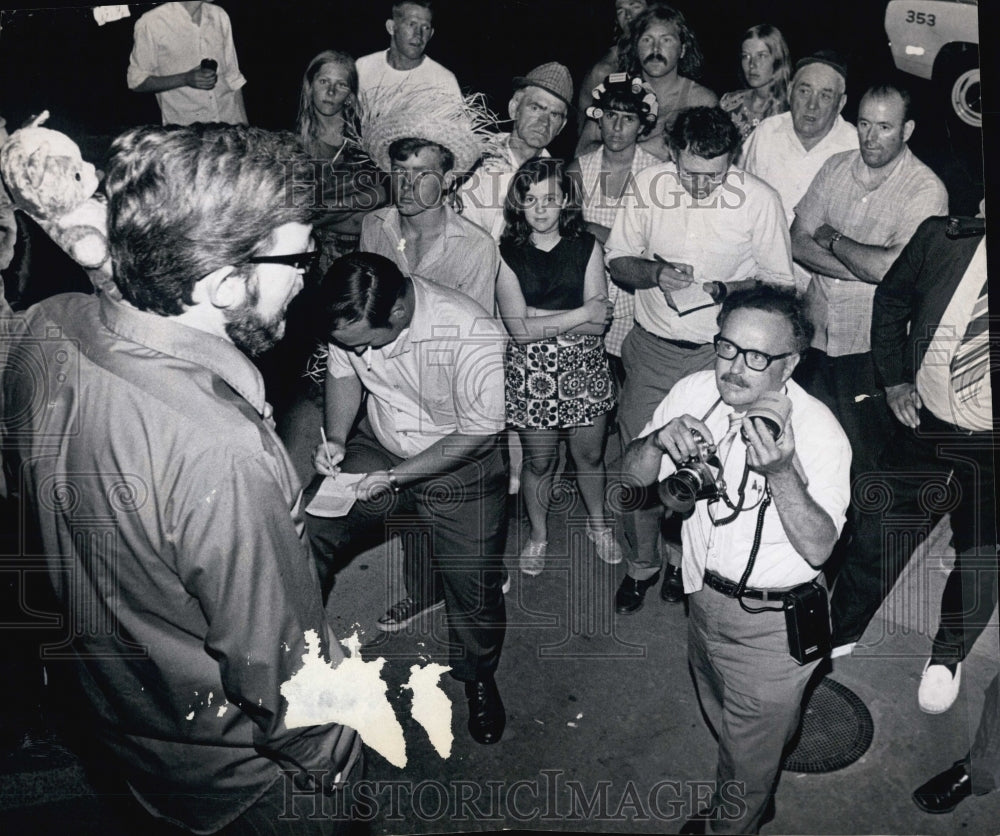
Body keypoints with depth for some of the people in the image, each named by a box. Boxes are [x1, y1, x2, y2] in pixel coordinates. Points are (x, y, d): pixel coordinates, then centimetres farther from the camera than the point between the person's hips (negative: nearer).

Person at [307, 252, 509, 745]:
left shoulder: (474, 339, -33)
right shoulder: (351, 319, -17)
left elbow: (477, 435, -23)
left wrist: (394, 477, -24)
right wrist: (336, 438, -13)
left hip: (460, 469, -4)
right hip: (379, 447, 4)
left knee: (474, 585, -2)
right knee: (305, 530, -6)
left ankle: (477, 676, 29)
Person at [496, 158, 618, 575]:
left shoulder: (586, 247, -3)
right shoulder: (508, 254, -6)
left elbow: (599, 323, -10)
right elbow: (519, 327, -15)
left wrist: (537, 315, -18)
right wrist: (582, 313, -15)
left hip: (584, 367, 1)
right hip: (530, 372, -1)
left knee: (590, 454, 14)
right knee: (539, 461, 10)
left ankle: (597, 522, 41)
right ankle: (538, 533, 35)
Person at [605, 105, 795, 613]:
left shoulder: (759, 199, -10)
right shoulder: (648, 184, -5)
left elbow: (779, 281, -1)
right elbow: (617, 261, 3)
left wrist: (734, 290, -22)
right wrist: (654, 273, -18)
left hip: (720, 352, -1)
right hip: (651, 347, 2)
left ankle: (684, 560, 34)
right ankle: (640, 565, 30)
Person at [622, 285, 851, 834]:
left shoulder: (819, 432, -24)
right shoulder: (695, 392, -10)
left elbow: (818, 548, -26)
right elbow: (635, 476, -4)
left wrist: (782, 476, -42)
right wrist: (658, 440, -26)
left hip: (771, 620, -5)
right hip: (704, 595, 6)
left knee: (751, 746, 14)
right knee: (723, 720, 29)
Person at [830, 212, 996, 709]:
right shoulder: (943, 238, -9)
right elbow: (890, 302, 7)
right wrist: (893, 382, 1)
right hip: (925, 422, 2)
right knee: (876, 534, 10)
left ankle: (948, 655, 41)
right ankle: (840, 638, 35)